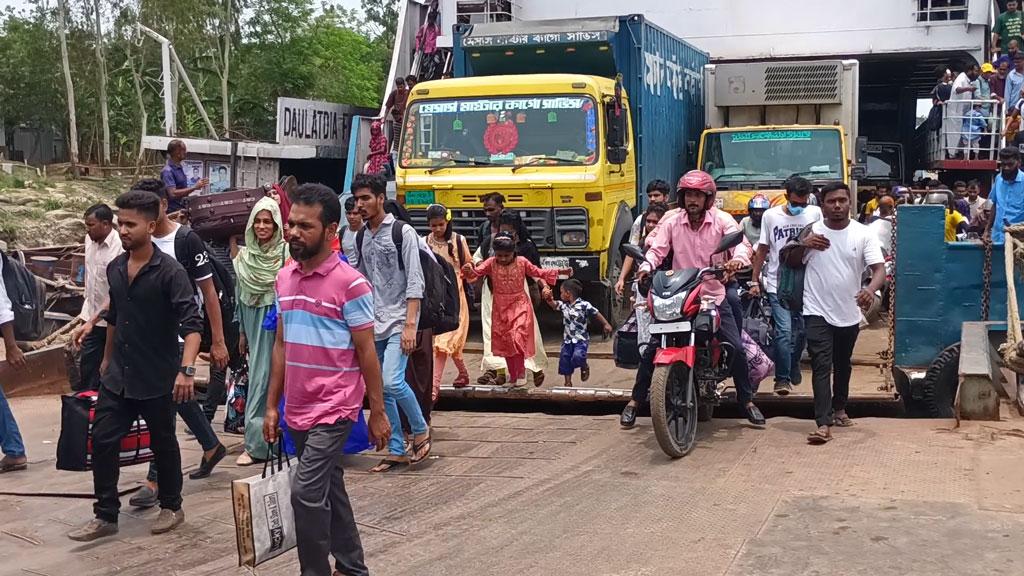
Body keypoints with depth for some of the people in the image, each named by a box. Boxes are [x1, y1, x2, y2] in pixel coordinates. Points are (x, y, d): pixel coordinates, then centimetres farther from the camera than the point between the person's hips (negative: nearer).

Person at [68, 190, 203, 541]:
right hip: (118, 376, 6)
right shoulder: (114, 269, 4)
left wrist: (186, 370, -35)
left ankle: (171, 508, 28)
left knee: (162, 444, 10)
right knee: (102, 441, 3)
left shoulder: (169, 271, -16)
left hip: (157, 378, -5)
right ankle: (106, 515, 13)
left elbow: (191, 323, -23)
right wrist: (107, 359, 25)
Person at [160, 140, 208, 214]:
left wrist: (196, 186, 8)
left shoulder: (179, 168, 12)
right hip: (173, 211, -8)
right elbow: (173, 193, -23)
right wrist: (194, 187, -22)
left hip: (182, 208, 8)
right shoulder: (167, 171, -15)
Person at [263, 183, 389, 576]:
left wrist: (377, 413, -7)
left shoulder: (350, 283, -13)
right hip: (297, 410, 7)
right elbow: (281, 345, 13)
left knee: (306, 492, -13)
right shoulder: (284, 278, 7)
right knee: (329, 490, 16)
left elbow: (366, 352, -9)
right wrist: (272, 406, 12)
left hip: (333, 409, -7)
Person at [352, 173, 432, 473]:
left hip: (398, 321, -6)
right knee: (381, 391, 5)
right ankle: (396, 451, 14)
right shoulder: (361, 238, 13)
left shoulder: (403, 232, -5)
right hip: (373, 325, 6)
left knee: (392, 382, -20)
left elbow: (414, 281, -11)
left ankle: (420, 430, 3)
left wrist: (410, 324, -18)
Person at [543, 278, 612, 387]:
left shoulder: (584, 305, -12)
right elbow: (554, 305, -7)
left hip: (581, 339, -6)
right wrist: (549, 299, -28)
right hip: (567, 339, 6)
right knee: (564, 360, 5)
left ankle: (584, 367, 9)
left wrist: (606, 324, -3)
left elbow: (596, 314, -5)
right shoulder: (563, 305, 4)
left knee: (577, 357, -25)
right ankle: (568, 382, 19)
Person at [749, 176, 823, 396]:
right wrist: (755, 281, 4)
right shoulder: (771, 216, 0)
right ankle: (782, 378, -4)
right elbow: (762, 250, 6)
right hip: (778, 284, -2)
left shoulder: (815, 214, 1)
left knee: (801, 330, 13)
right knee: (784, 331, -12)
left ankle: (793, 367, 37)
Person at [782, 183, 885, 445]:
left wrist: (871, 289, -34)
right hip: (817, 312, -2)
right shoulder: (812, 232, -2)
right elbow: (792, 262, 8)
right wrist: (803, 245, -14)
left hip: (849, 314, 2)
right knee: (821, 367, -12)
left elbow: (879, 268, -12)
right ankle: (823, 424, -18)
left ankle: (839, 408, 43)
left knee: (842, 365, 22)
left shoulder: (863, 234, -4)